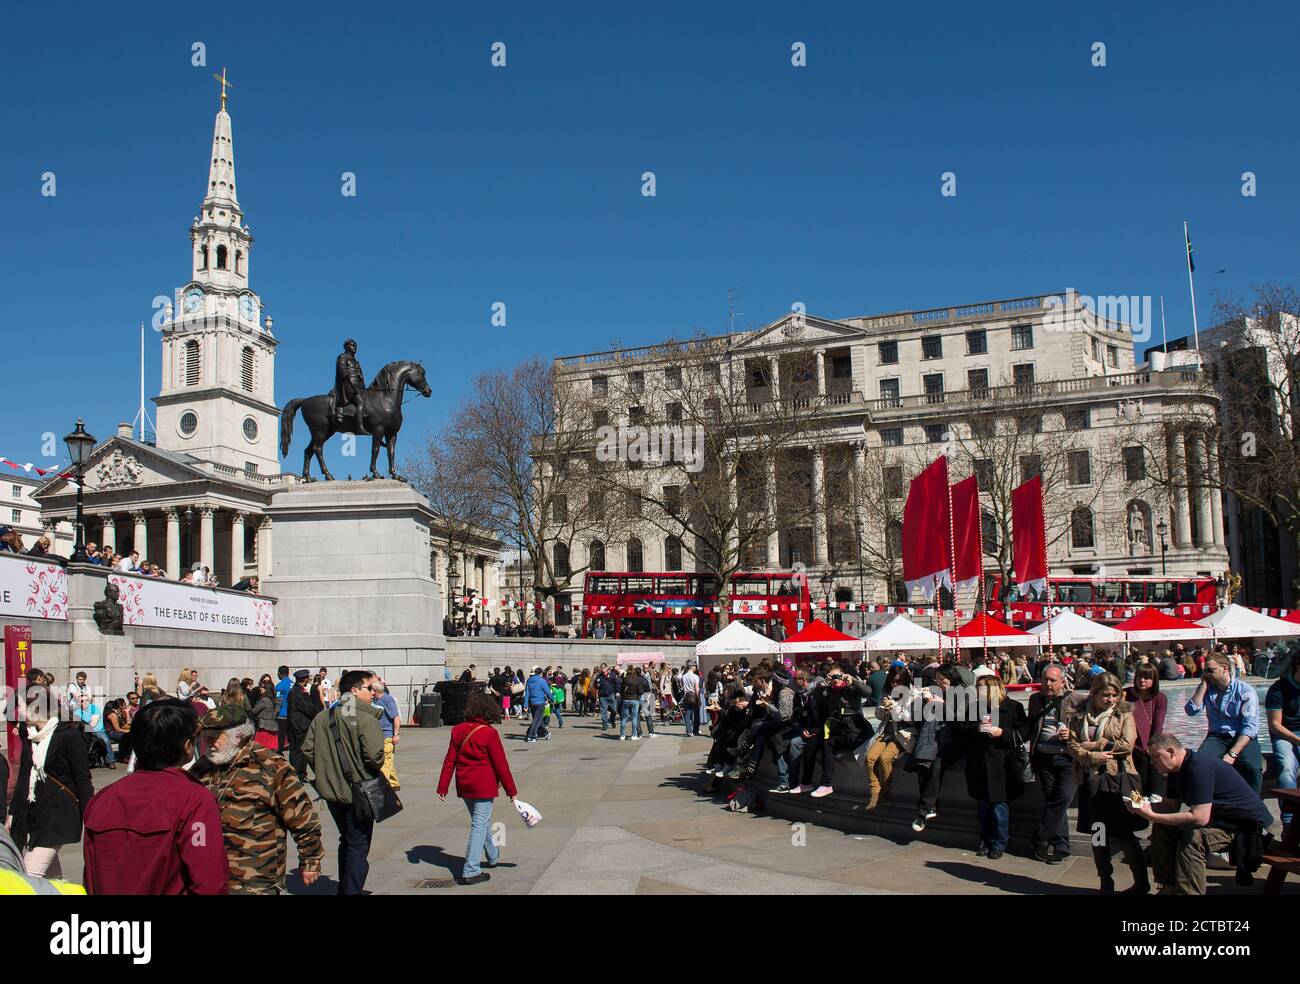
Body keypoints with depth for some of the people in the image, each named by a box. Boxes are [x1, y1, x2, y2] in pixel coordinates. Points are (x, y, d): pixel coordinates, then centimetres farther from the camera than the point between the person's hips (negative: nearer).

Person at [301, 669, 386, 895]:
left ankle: (344, 889, 36)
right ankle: (352, 891, 6)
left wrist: (325, 773, 13)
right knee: (358, 847, 5)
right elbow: (374, 756, -27)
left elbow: (307, 750, 3)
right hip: (358, 793, -7)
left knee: (347, 841, 25)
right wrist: (375, 771, -5)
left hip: (331, 791, 7)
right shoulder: (365, 719, -19)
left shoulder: (321, 718, 3)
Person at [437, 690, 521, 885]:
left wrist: (443, 786, 8)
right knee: (480, 825, -1)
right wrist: (511, 790, -1)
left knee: (482, 822, 23)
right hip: (483, 786, -6)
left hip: (464, 786, 6)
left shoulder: (458, 730, 1)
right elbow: (500, 764, -10)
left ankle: (493, 857, 40)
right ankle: (470, 872, -4)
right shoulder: (489, 733, -13)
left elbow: (449, 760, 3)